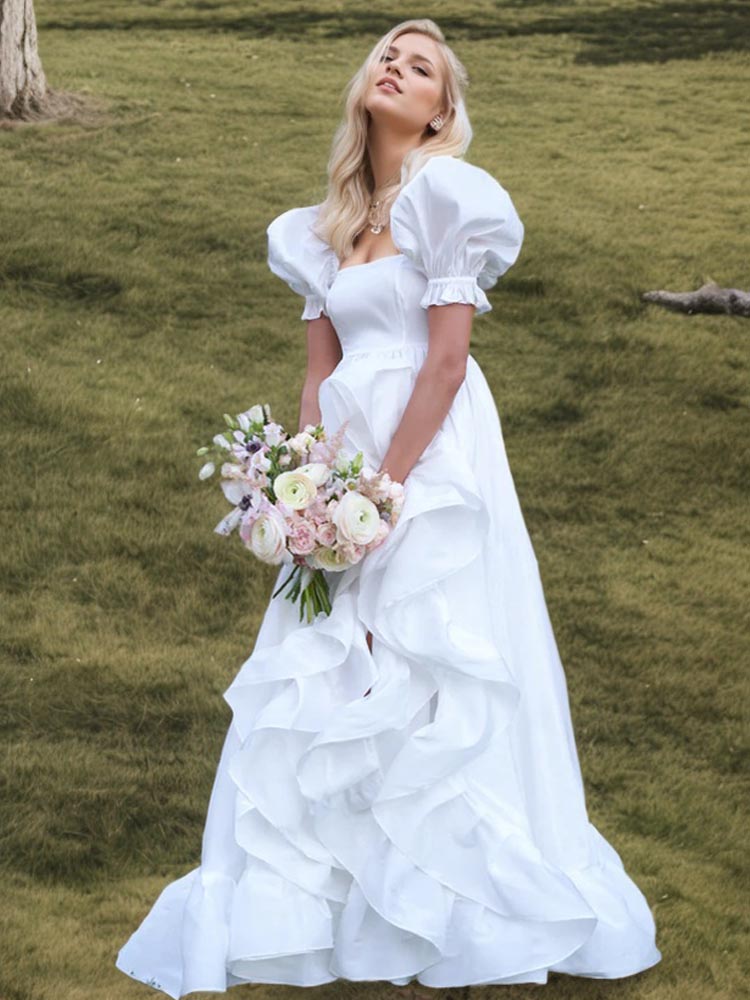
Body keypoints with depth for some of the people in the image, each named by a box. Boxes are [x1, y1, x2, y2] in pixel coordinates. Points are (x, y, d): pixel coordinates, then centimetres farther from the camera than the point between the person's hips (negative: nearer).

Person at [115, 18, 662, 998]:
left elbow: (446, 356, -12)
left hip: (432, 458, -6)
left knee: (423, 681, -4)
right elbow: (321, 371, 13)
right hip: (351, 461, 7)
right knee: (327, 687, 8)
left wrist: (385, 485, -15)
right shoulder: (327, 226, 15)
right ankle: (310, 897, 19)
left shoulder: (449, 193, -5)